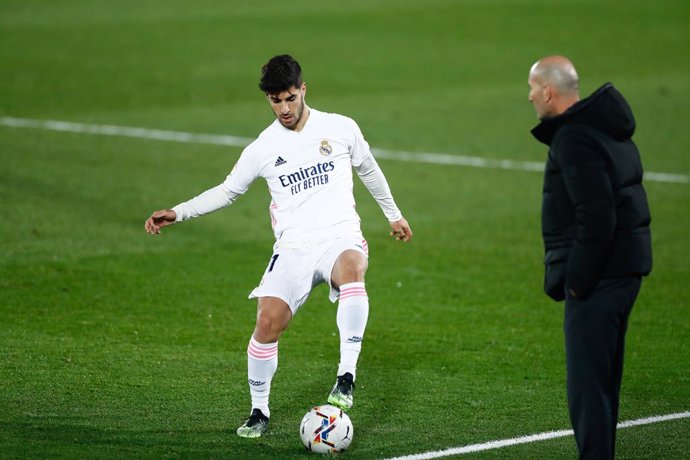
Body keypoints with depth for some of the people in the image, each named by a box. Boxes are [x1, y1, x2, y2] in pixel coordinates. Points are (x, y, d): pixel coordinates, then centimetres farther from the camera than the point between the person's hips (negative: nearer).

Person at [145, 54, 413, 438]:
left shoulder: (341, 129, 4)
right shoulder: (263, 148, 6)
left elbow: (368, 169, 22)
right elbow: (228, 191, 18)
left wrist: (394, 214, 30)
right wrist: (178, 213, 7)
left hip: (341, 239, -1)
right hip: (293, 248, 1)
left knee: (351, 272, -38)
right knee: (269, 321, -19)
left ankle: (347, 377, -34)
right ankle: (259, 411, 2)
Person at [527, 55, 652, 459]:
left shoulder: (575, 139, -17)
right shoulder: (608, 129, 14)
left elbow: (596, 219, -24)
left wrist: (577, 281, -18)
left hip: (598, 274, -11)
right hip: (625, 267, 11)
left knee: (586, 383, -7)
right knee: (604, 376, 19)